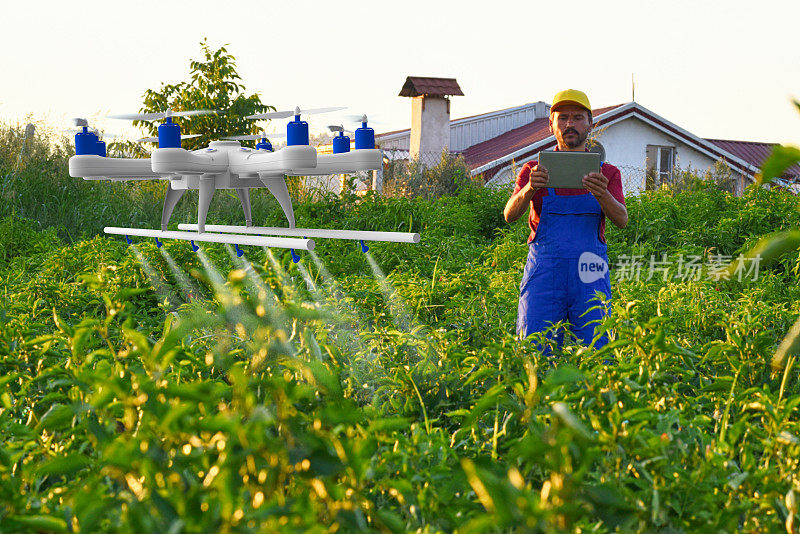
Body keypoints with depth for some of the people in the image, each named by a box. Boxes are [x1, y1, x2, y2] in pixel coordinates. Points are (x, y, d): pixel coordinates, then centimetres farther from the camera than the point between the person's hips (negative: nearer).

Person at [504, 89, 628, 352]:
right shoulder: (534, 170, 11)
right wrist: (529, 189, -25)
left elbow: (621, 219, -3)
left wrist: (602, 195, -25)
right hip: (544, 271, 0)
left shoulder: (607, 173, 13)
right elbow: (510, 215, -4)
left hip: (589, 274, 0)